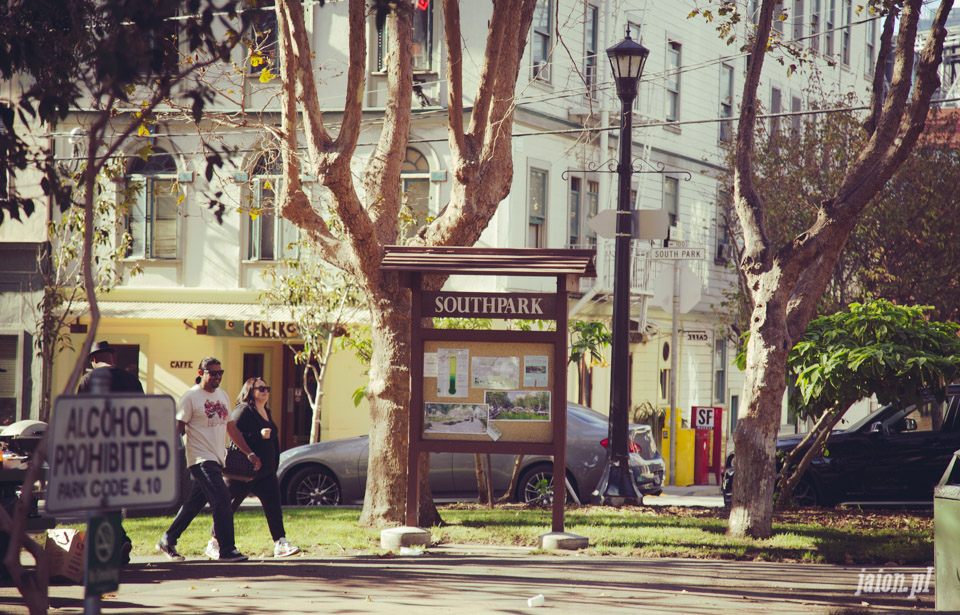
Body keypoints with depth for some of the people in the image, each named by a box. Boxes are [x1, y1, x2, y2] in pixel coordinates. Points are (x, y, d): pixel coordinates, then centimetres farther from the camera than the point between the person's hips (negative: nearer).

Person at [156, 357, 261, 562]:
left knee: (194, 504, 11)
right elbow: (178, 428, -10)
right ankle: (227, 550, -12)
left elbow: (231, 428, 22)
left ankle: (167, 541, 22)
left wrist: (249, 453, 18)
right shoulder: (191, 397, -7)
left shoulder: (222, 396, 15)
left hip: (217, 459, 8)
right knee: (222, 500, -15)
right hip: (201, 459, -8)